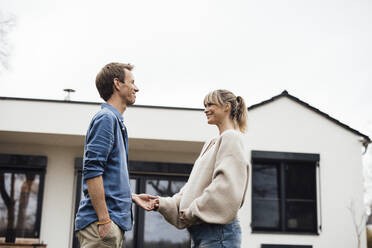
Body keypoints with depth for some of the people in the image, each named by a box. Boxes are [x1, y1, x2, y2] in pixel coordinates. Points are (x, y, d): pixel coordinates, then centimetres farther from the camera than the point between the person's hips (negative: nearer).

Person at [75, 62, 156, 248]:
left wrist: (133, 197, 19)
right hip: (101, 222, -9)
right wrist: (104, 220, -21)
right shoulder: (106, 118, -9)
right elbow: (91, 172, -19)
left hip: (114, 221, 10)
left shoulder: (116, 121, 21)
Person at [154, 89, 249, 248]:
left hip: (218, 230, -9)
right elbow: (193, 187, 21)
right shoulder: (210, 144, 22)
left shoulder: (231, 137, -6)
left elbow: (226, 187, -18)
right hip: (200, 232, 9)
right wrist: (163, 203, 9)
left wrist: (193, 211, -14)